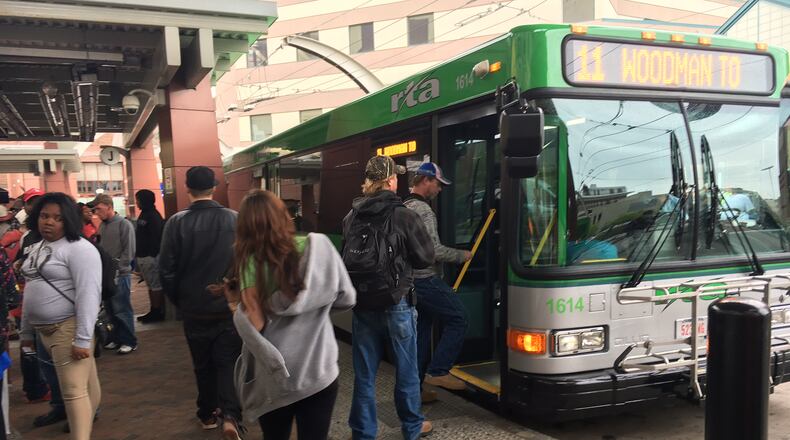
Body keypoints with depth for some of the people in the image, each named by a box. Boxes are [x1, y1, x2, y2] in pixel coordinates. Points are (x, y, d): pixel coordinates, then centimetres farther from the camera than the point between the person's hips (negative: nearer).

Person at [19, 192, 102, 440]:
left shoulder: (79, 249, -13)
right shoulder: (37, 248, 14)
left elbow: (88, 294, -19)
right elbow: (31, 291, 20)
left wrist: (82, 339, -23)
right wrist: (26, 331, 20)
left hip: (69, 328, -7)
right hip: (43, 329, 7)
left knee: (74, 390, -6)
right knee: (82, 385, 16)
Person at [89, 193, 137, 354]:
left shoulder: (124, 224, -9)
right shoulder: (102, 226, 10)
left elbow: (129, 252, -12)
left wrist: (116, 268, -15)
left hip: (120, 274, -6)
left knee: (122, 309, -1)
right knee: (111, 309, 12)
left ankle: (129, 341, 8)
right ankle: (117, 338, 23)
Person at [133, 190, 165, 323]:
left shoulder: (152, 216, -15)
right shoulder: (145, 214, 16)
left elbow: (156, 237, -21)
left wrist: (153, 254, -23)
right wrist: (138, 254, 19)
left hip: (150, 256, -10)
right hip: (143, 256, 10)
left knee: (155, 285, -3)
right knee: (151, 284, 13)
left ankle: (157, 312, 2)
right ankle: (154, 311, 19)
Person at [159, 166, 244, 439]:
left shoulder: (176, 222, -11)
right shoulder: (234, 219, -9)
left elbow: (167, 269, -8)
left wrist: (178, 301, 8)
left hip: (195, 308, 0)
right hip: (231, 306, 0)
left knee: (203, 363, 17)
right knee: (228, 361, 9)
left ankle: (208, 414, 31)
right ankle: (230, 415, -6)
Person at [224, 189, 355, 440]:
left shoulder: (250, 261, -9)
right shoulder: (318, 246, -5)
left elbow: (255, 324, -15)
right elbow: (347, 298, -1)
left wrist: (237, 309, 5)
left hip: (274, 377, 0)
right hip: (319, 371, 0)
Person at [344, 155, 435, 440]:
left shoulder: (351, 217, 1)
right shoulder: (403, 216, -12)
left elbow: (347, 257, 10)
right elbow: (425, 258, -5)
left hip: (362, 305, 4)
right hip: (396, 304, -4)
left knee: (364, 374, 11)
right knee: (406, 369, 13)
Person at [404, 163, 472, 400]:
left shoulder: (405, 207, 15)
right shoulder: (423, 210, -15)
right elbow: (434, 251, -19)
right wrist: (462, 255, -5)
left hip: (411, 280, 10)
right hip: (426, 280, -10)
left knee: (420, 332, 12)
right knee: (458, 318, 0)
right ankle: (438, 371, 0)